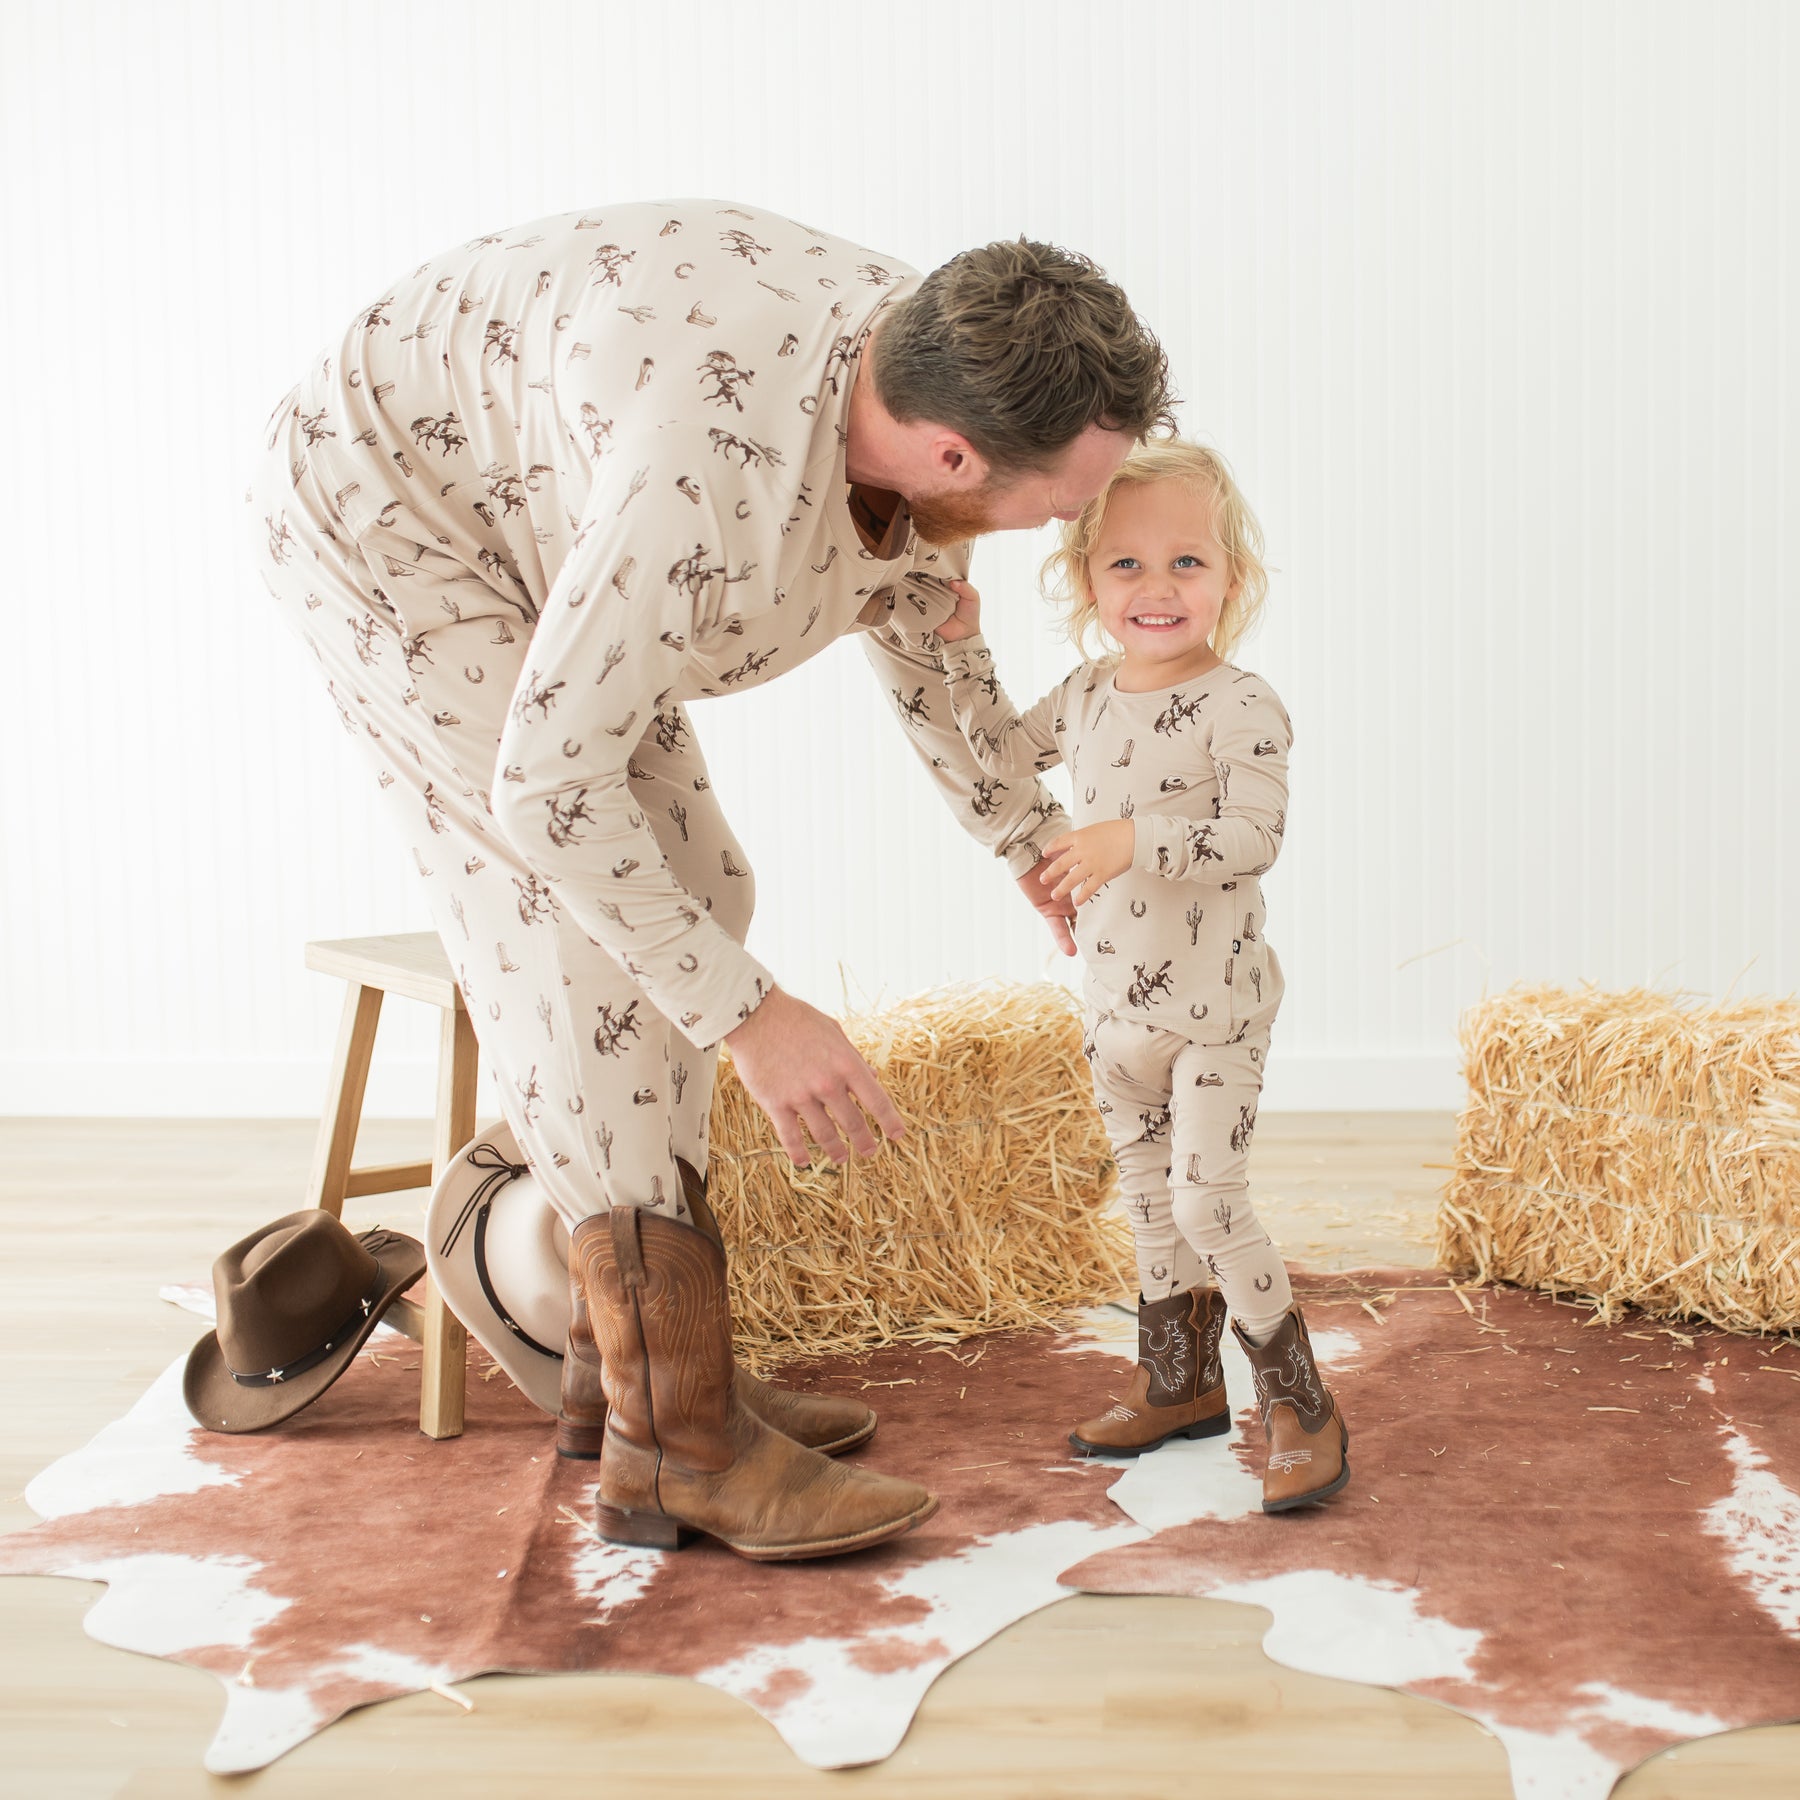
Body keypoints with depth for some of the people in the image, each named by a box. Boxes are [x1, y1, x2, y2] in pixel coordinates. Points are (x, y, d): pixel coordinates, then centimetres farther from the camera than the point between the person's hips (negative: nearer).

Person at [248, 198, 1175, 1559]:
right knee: (588, 939, -17)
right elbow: (547, 782, -34)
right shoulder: (714, 473, -41)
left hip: (519, 524, 9)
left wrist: (1030, 838, 11)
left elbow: (916, 614, 7)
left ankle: (632, 1355, 15)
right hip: (382, 517, -9)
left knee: (690, 895, 6)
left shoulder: (919, 365, -14)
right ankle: (679, 1445, -12)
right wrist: (752, 1013, -32)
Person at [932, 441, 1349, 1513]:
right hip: (1116, 1001, 7)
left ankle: (1302, 1404, 6)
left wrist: (1132, 839, -33)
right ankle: (1183, 1384, 33)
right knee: (1149, 1201, 16)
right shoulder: (1088, 696, 4)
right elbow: (1006, 756, 20)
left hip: (1216, 1005, -7)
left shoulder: (1241, 707, -17)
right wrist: (963, 643, 13)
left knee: (1208, 1203, -9)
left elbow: (1255, 838, -26)